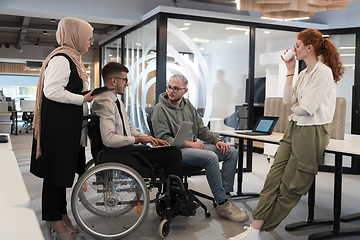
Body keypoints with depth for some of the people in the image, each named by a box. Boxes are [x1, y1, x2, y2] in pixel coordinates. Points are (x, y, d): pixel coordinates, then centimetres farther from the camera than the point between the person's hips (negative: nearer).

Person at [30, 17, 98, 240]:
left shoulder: (72, 58, 17)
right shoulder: (61, 59, -16)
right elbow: (52, 91, -23)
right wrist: (82, 99, -18)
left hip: (69, 125, 11)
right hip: (58, 125, -11)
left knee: (63, 169, 16)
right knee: (56, 170, 0)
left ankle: (61, 215, 28)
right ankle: (54, 220, 12)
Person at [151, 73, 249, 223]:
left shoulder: (188, 105, 16)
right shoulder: (160, 109, -5)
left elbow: (201, 129, 18)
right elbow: (163, 138, -13)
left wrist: (217, 141, 1)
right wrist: (188, 143, -18)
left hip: (194, 146, 8)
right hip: (176, 151, -8)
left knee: (231, 152, -4)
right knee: (211, 157, -32)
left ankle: (226, 196, -6)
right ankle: (223, 205, -21)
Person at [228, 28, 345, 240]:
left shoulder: (323, 72, -11)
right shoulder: (304, 73, 17)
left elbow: (306, 108, -18)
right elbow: (288, 100, 10)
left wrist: (294, 106, 5)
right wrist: (290, 71, 10)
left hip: (312, 132, -8)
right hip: (294, 128, 8)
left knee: (290, 187, 1)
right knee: (274, 178, -3)